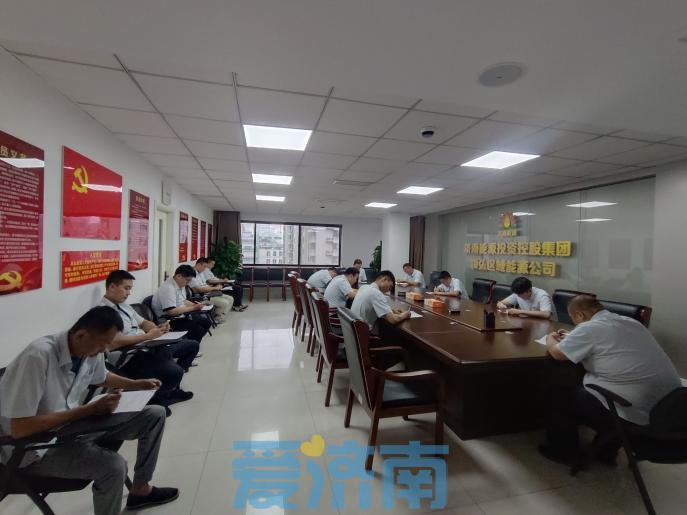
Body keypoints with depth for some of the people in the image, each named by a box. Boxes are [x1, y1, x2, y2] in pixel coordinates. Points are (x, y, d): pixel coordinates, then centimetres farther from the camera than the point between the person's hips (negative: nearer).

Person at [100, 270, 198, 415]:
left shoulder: (124, 305, 14)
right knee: (174, 372, -33)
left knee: (192, 345, 14)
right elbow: (114, 343, -26)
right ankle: (154, 401, 1)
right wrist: (148, 335, -22)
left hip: (147, 348, 10)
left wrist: (158, 328, -5)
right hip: (129, 358, -10)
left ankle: (171, 390, 22)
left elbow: (143, 322, 17)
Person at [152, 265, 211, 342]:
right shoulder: (168, 288, -24)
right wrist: (193, 308, -22)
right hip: (169, 321, -10)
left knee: (207, 323, 4)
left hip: (180, 316, 10)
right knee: (198, 330, -24)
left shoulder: (180, 285, 7)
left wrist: (195, 305, 1)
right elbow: (171, 311, -30)